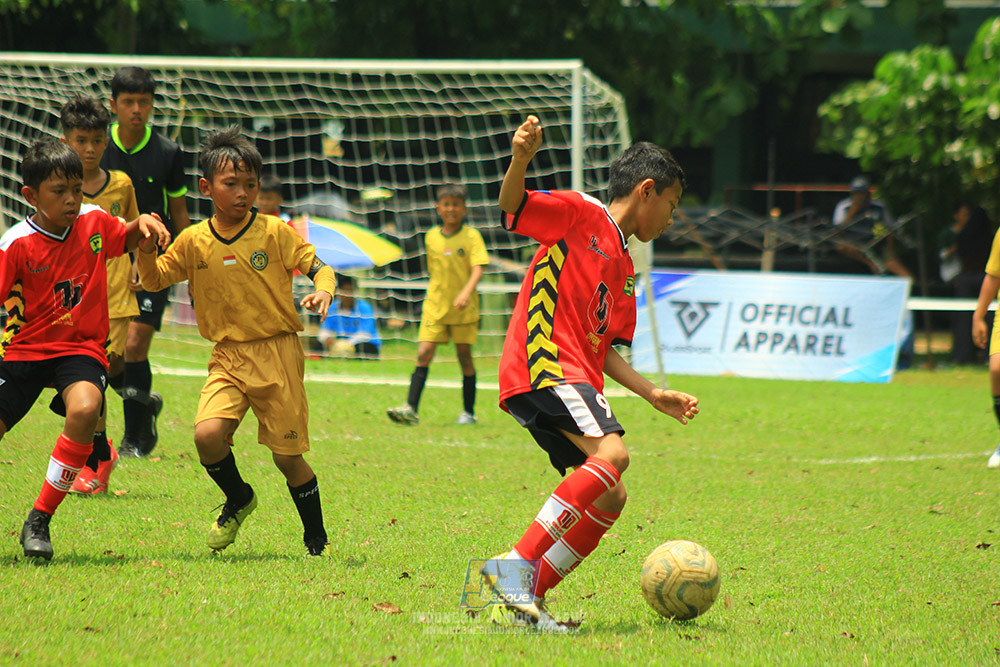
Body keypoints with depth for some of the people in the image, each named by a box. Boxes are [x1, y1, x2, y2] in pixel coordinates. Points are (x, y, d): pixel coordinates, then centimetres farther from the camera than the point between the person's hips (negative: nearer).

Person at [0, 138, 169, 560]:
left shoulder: (93, 222, -1)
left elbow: (130, 239, 20)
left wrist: (144, 223, -3)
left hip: (81, 348, 1)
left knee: (84, 410, -31)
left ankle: (40, 520, -19)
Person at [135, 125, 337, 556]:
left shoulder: (274, 233, -5)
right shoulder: (193, 242, 3)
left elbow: (319, 267, -3)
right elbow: (153, 280, 10)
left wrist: (323, 291, -25)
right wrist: (144, 248, -9)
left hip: (278, 353, -2)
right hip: (228, 358, 2)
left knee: (287, 456, 0)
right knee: (207, 434, -21)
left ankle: (316, 538, 22)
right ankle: (238, 500, 10)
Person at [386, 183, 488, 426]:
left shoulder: (471, 236, -5)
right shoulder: (431, 237, 7)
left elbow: (478, 269, -16)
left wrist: (466, 292, -31)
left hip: (463, 307, -3)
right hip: (435, 306, 3)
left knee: (465, 356, 4)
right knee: (423, 355, -9)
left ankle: (468, 412, 16)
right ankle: (410, 409, -14)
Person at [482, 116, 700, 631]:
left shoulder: (625, 272, 28)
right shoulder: (582, 214, 5)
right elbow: (512, 205, -9)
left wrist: (652, 394, 16)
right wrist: (521, 160, -29)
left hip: (577, 383, 9)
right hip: (543, 362, -9)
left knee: (610, 499, 3)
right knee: (611, 452, -28)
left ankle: (529, 595, 2)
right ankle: (515, 564, -33)